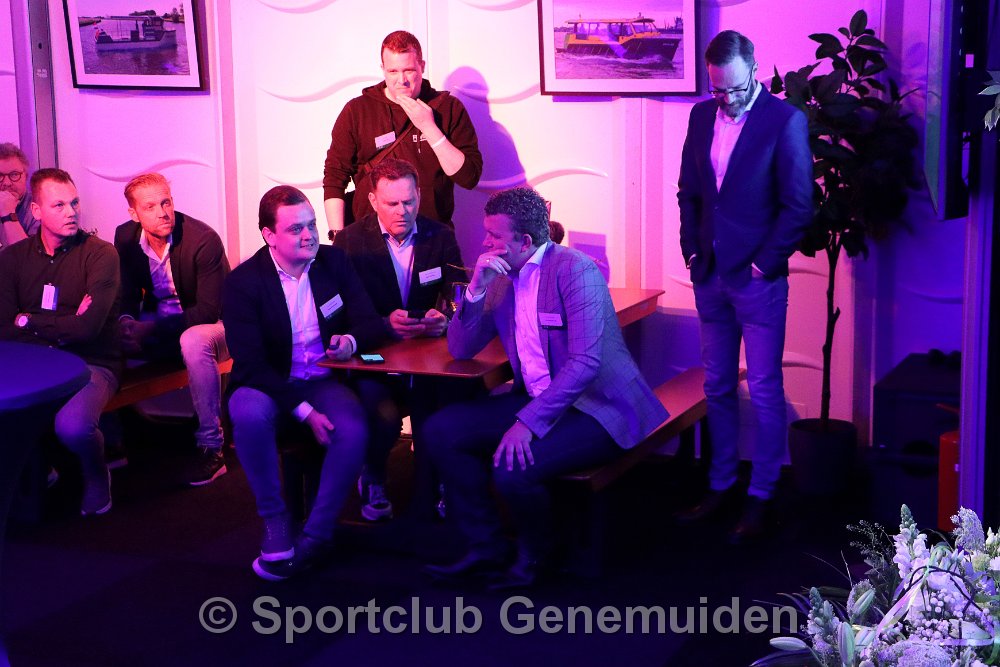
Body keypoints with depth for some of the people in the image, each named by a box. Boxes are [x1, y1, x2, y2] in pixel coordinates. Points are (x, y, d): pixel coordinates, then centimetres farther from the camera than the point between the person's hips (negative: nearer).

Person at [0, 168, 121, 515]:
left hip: (91, 364, -3)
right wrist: (62, 328, -13)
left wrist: (29, 321, -4)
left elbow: (87, 328, -16)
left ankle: (95, 474, 3)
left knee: (72, 426, -33)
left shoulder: (101, 254, -5)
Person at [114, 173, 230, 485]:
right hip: (159, 323, 6)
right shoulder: (126, 236, -5)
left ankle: (210, 447, -28)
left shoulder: (204, 240, -22)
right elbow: (128, 293, 5)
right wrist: (126, 321, -20)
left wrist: (151, 329, -32)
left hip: (210, 325, -6)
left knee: (194, 341, -39)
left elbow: (209, 311, -23)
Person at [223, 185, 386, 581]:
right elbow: (251, 365, -14)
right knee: (250, 413, -37)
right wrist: (304, 412, -25)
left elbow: (370, 323, 4)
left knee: (354, 429, -30)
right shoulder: (243, 282, -9)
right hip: (267, 386, -2)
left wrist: (352, 341, -22)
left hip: (324, 383, 2)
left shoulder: (334, 262, 2)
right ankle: (275, 523, -18)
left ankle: (316, 536, -15)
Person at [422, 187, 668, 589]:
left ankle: (533, 555, 2)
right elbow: (460, 350, 8)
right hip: (536, 400, 8)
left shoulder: (574, 270, -17)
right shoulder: (502, 277, 7)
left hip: (596, 405, -8)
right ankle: (485, 547, 5)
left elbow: (585, 362, -25)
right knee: (441, 431, -6)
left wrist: (528, 422, -29)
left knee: (512, 467, -30)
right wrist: (476, 289, -8)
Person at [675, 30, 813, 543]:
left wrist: (765, 264, -11)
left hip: (758, 278, -6)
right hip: (710, 275, 6)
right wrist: (692, 250, 6)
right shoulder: (702, 116, 7)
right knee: (718, 387, 13)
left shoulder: (785, 120, -10)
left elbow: (798, 205, -11)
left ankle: (761, 496, 12)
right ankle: (721, 486, 25)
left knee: (764, 391, 2)